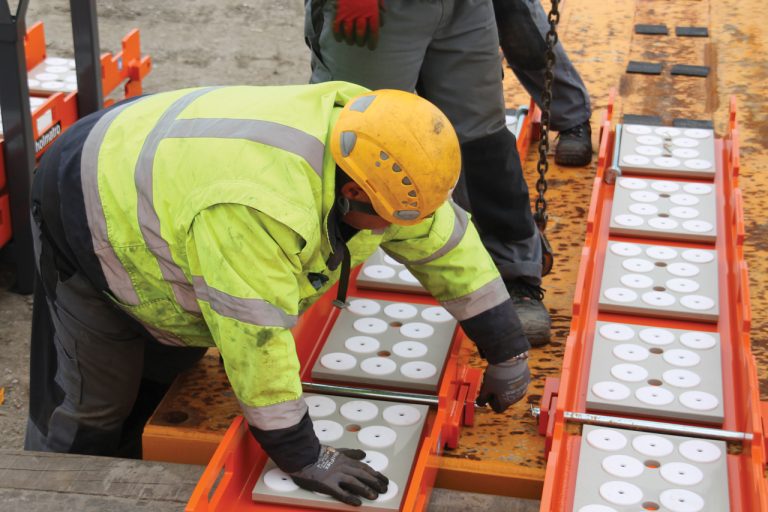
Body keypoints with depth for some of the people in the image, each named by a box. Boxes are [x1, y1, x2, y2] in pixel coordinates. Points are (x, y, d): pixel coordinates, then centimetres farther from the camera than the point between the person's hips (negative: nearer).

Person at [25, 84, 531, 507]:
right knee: (90, 407, 0)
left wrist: (508, 356, -3)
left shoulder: (368, 146, -20)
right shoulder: (258, 207, -46)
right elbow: (257, 339, -40)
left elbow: (447, 242, -8)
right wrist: (304, 459, -30)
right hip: (90, 212, -7)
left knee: (166, 376, 16)